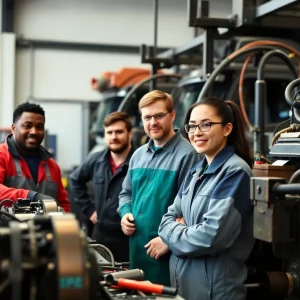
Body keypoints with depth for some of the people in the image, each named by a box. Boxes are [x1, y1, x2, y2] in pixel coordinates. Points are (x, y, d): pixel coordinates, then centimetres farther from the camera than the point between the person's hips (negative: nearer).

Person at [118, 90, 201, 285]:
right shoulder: (138, 155, 14)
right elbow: (126, 193, 24)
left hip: (168, 251, -7)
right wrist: (125, 213, 5)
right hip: (137, 247, 7)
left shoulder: (187, 154, -13)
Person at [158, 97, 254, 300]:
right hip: (183, 280, 8)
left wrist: (172, 234, -8)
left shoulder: (235, 172, -16)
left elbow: (212, 236, -24)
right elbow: (170, 217, 12)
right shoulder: (197, 172, 10)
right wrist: (181, 230, -10)